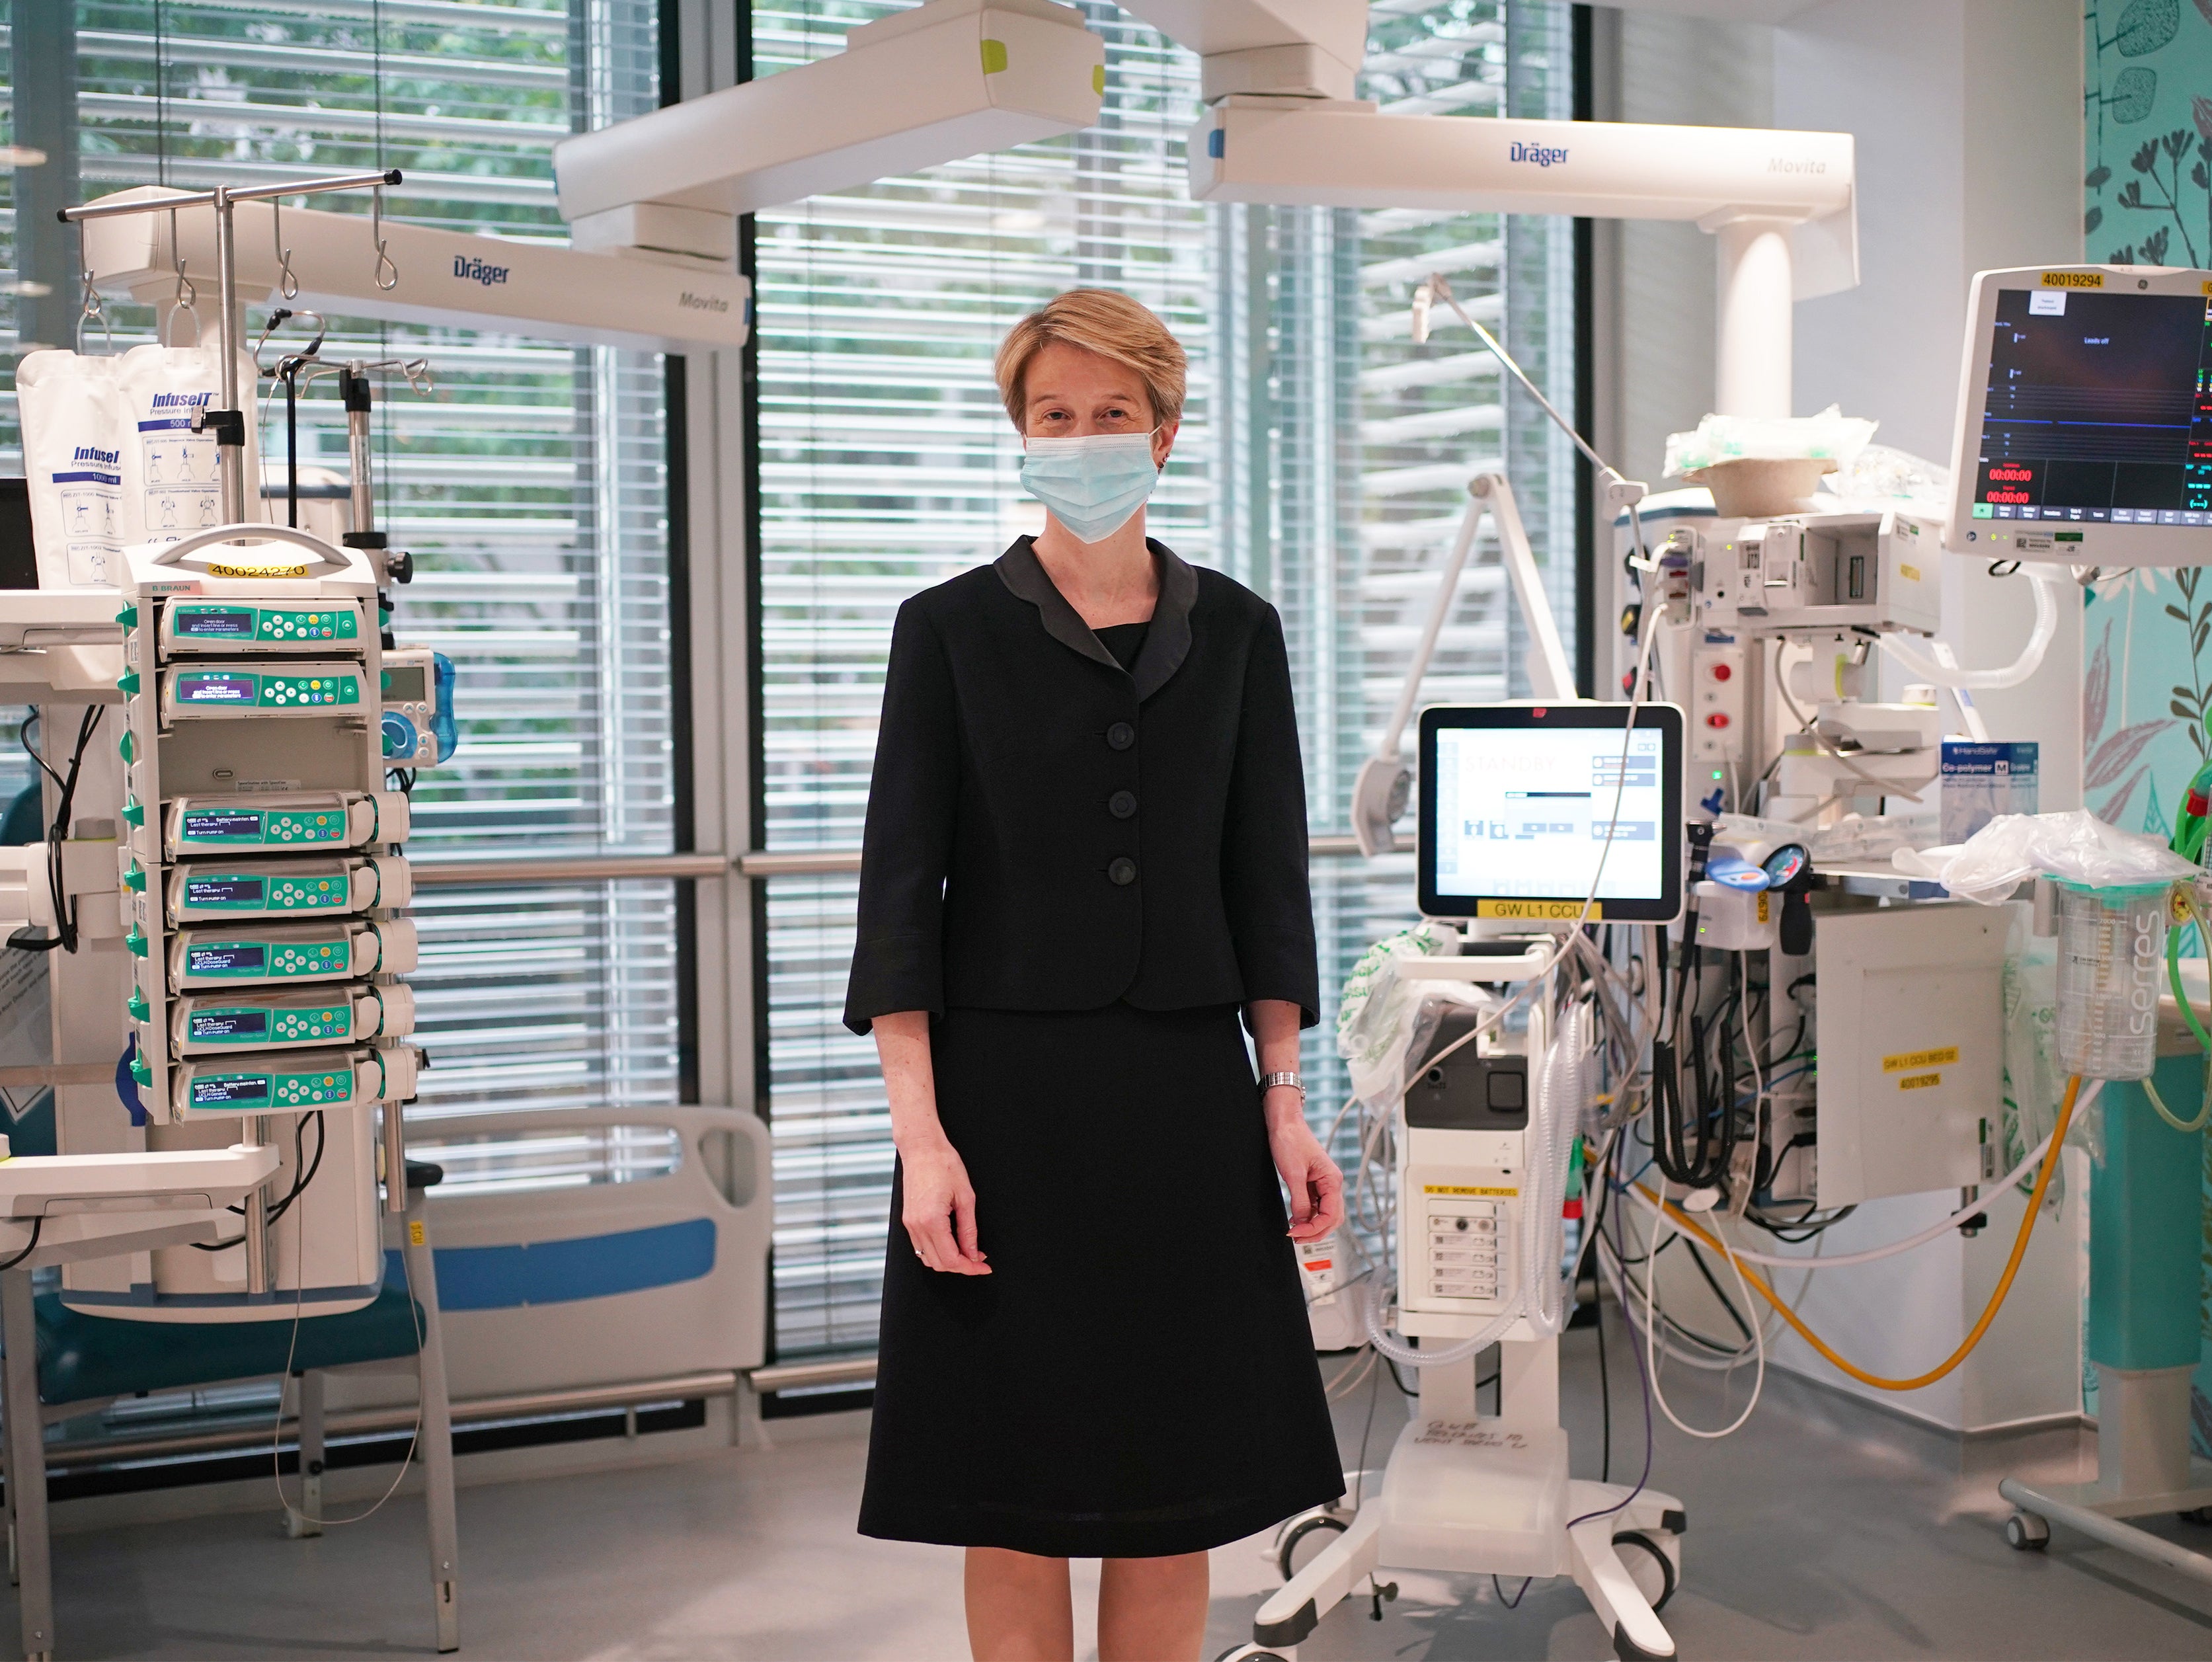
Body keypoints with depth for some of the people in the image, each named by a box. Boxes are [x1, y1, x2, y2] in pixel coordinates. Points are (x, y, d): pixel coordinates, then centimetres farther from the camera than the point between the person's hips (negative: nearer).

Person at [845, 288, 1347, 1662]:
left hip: (1187, 1089, 3)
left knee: (1180, 1489, 9)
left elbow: (1267, 879, 9)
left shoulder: (1235, 631, 7)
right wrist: (920, 1133, -13)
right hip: (1009, 1094, -2)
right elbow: (901, 888, -5)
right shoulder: (951, 627, -1)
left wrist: (1285, 1099, 2)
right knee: (1016, 1491, 4)